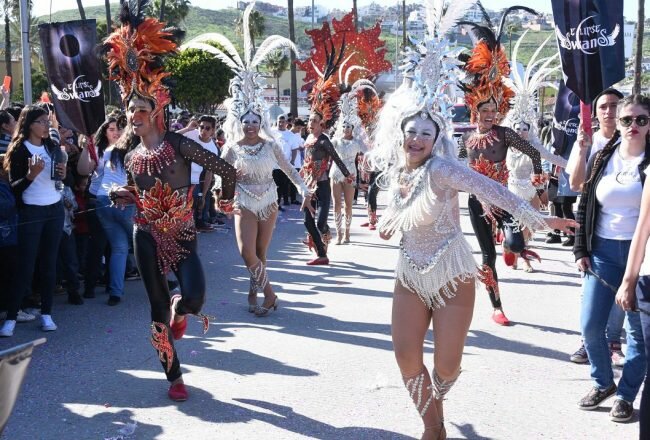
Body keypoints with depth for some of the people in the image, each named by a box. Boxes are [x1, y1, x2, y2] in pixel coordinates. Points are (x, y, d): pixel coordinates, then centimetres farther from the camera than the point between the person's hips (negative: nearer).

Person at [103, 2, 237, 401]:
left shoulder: (178, 144, -10)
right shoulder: (131, 154, 5)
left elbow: (226, 169, -9)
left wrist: (226, 202, 4)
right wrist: (125, 196, 1)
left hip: (182, 233, -4)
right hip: (147, 236, 4)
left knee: (195, 297, -22)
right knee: (158, 307, 6)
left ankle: (179, 311, 19)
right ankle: (175, 376, 20)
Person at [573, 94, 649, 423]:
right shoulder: (601, 158, 5)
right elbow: (584, 207, 10)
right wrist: (580, 251, 5)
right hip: (603, 251, 3)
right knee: (590, 325, 4)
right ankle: (602, 383, 27)